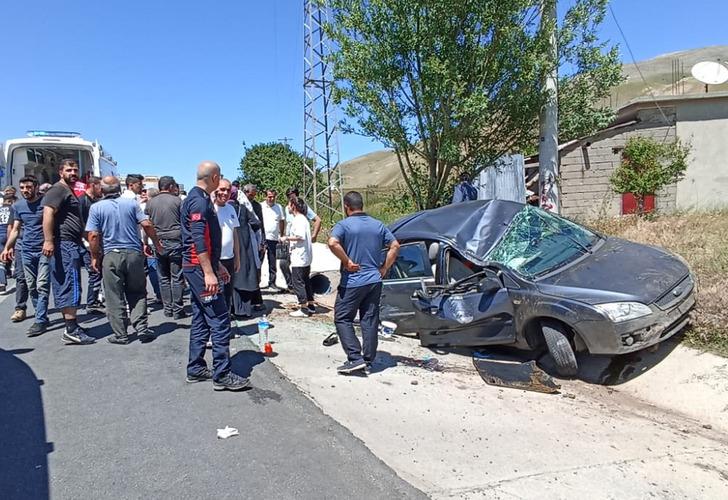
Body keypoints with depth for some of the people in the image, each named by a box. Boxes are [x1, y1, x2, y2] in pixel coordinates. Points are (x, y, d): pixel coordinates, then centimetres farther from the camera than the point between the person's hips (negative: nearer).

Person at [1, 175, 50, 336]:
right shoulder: (18, 206, 11)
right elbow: (15, 229, 17)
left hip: (44, 250, -5)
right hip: (26, 251, 5)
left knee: (42, 286, -8)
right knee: (31, 287, 6)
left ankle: (40, 321, -7)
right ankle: (42, 316, 14)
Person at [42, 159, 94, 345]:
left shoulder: (69, 191, 25)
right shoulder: (58, 190, -6)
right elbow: (48, 213, -19)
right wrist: (48, 240, -27)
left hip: (71, 245, 10)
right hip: (64, 244, -10)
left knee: (64, 287, 12)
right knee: (71, 286, -11)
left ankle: (70, 325, 17)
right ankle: (71, 330, -11)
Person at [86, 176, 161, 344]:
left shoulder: (96, 207, -1)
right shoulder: (131, 203, 3)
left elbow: (93, 235, -6)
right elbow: (146, 225, -3)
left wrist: (95, 257, 4)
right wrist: (156, 243, 9)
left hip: (111, 255, -1)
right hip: (134, 253, 1)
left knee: (115, 298, 6)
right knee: (137, 293, 14)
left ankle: (120, 335, 10)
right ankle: (141, 327, 3)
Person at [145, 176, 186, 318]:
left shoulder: (150, 202, 7)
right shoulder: (177, 200, -2)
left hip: (159, 243, 3)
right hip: (175, 241, -3)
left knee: (163, 278, 11)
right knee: (177, 278, 1)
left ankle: (168, 309, 14)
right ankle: (177, 310, 2)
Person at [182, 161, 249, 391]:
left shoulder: (198, 199, 17)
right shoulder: (199, 201, -14)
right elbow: (198, 240, -23)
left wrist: (217, 265, 26)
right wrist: (208, 272, -26)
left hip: (197, 268, 11)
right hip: (199, 268, -11)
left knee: (201, 319, 13)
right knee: (219, 319, -9)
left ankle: (196, 369, 21)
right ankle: (222, 375, -5)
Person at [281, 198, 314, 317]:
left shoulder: (298, 220, -15)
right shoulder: (303, 219, 16)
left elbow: (300, 236, -24)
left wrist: (287, 238, -14)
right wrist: (289, 240, 18)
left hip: (299, 258, -10)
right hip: (306, 257, 10)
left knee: (298, 282, -3)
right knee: (306, 281, 15)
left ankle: (303, 309, 0)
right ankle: (311, 306, 21)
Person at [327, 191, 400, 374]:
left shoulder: (344, 225, -8)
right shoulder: (378, 225, 8)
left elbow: (333, 243, -27)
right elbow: (395, 246, 8)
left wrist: (347, 262, -16)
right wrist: (384, 268, 9)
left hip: (352, 282, -5)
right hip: (374, 280, 5)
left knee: (342, 319, 5)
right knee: (370, 320, 11)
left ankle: (355, 358, -3)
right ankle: (369, 359, 18)